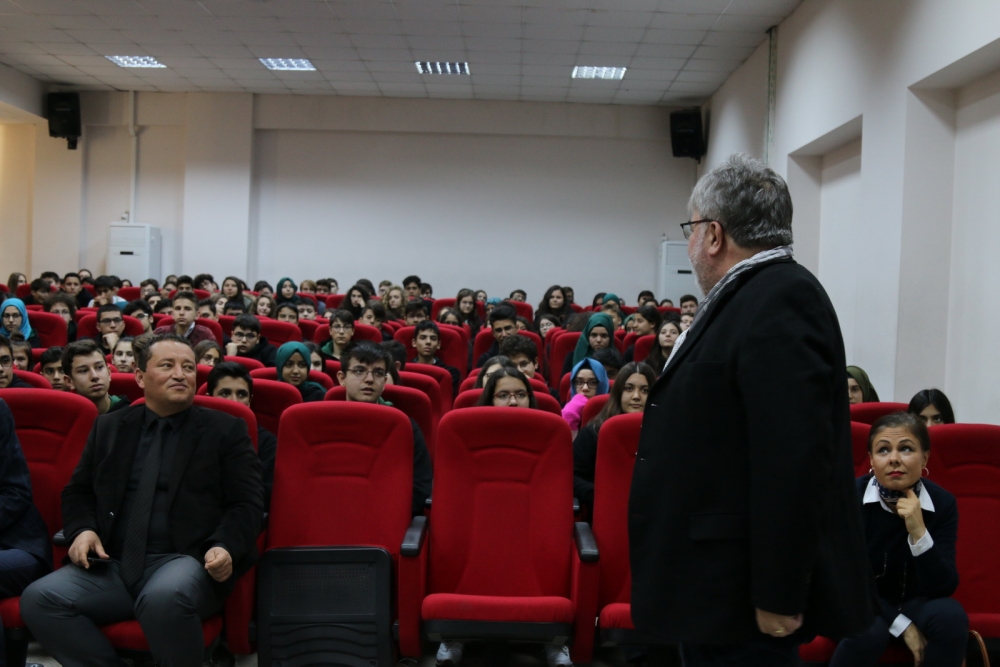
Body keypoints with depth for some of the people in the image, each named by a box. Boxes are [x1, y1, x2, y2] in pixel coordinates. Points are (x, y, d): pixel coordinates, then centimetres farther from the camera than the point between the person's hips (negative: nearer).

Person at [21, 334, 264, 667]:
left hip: (185, 561, -4)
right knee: (39, 599, -22)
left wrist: (225, 547, -17)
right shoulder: (109, 427, 19)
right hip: (113, 565, 4)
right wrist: (83, 529, 2)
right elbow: (78, 492, 24)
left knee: (163, 598, -37)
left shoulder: (226, 430, 8)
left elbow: (247, 505, 4)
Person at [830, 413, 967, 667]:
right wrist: (901, 624, -18)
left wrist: (919, 533, -32)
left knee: (951, 615, -28)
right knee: (869, 630, -34)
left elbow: (943, 588, -18)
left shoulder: (942, 502, -13)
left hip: (914, 601, 2)